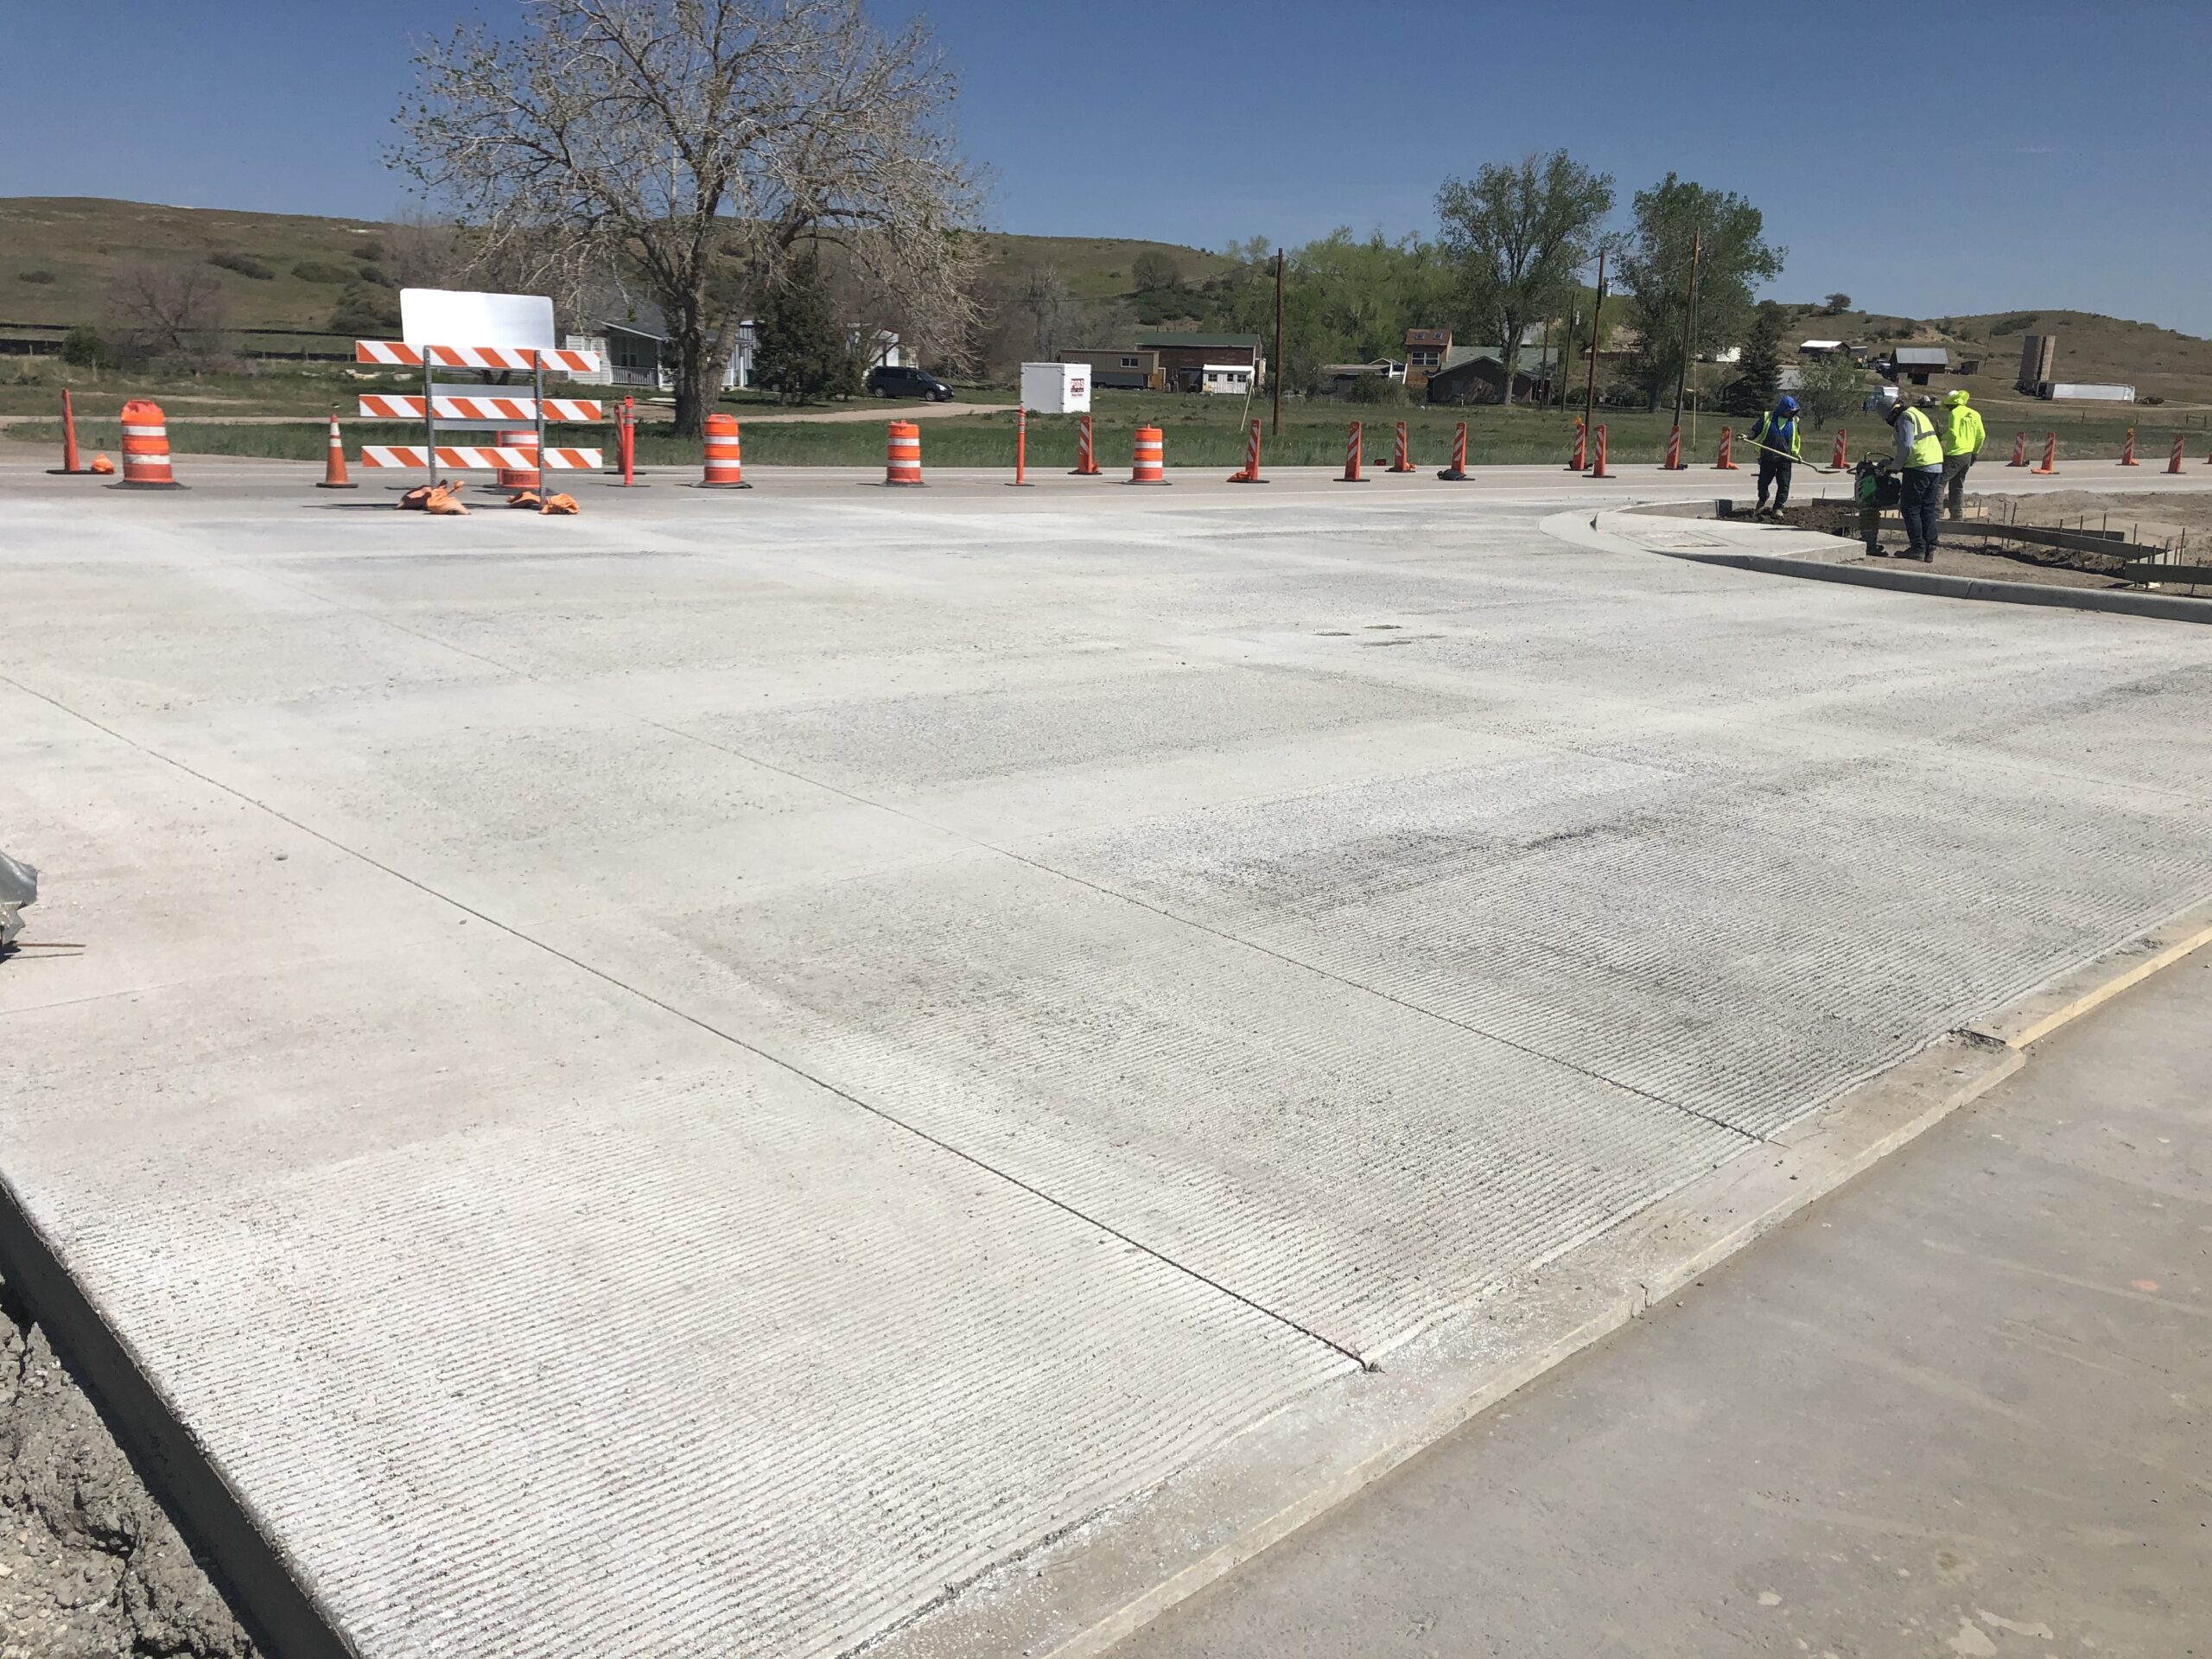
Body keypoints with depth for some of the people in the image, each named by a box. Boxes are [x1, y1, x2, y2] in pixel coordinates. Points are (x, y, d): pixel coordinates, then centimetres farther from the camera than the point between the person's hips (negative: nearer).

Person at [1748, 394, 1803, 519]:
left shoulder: (1794, 421, 7)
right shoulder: (1767, 417, -1)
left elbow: (1797, 439, 17)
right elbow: (1755, 433, 4)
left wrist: (1797, 453, 5)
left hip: (1785, 458, 1)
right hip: (1767, 457, -1)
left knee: (1784, 484, -4)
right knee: (1763, 481, 10)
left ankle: (1778, 508, 5)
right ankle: (1762, 502, 36)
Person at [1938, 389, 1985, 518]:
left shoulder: (1955, 413, -9)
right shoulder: (1974, 414, 13)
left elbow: (1953, 433, -20)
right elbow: (1981, 435, 13)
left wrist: (1941, 437, -2)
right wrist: (1975, 452, 21)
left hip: (1954, 455, -8)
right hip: (1967, 456, 8)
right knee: (1957, 486, 15)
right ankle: (1958, 515, 16)